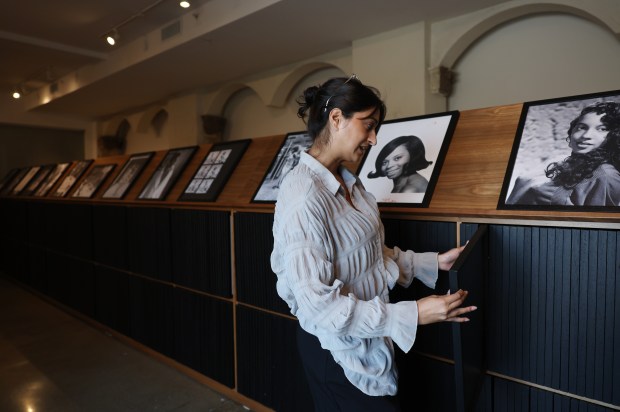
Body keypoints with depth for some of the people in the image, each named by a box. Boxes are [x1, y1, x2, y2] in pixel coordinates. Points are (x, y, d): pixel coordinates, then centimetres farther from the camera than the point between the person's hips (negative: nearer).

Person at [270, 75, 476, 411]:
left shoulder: (348, 182, 2)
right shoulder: (303, 194, -26)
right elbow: (318, 304, -27)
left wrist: (433, 262, 3)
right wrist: (412, 314, -26)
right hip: (339, 349, -8)